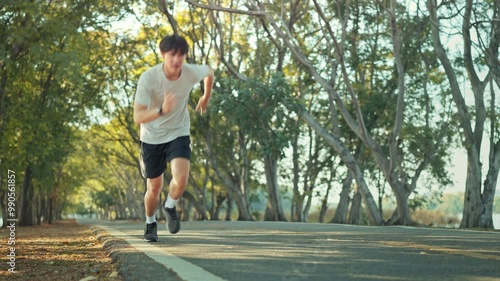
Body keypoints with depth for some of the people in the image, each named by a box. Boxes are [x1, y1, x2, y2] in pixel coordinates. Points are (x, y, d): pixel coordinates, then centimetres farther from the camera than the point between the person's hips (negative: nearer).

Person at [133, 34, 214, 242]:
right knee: (154, 187, 8)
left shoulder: (192, 73, -18)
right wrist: (161, 111, -48)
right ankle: (150, 223, 39)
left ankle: (170, 207, 11)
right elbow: (137, 117, -31)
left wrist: (206, 97, 21)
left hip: (179, 133, 1)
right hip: (152, 137, -1)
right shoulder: (148, 78, -26)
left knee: (181, 178, -22)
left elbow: (209, 72, 9)